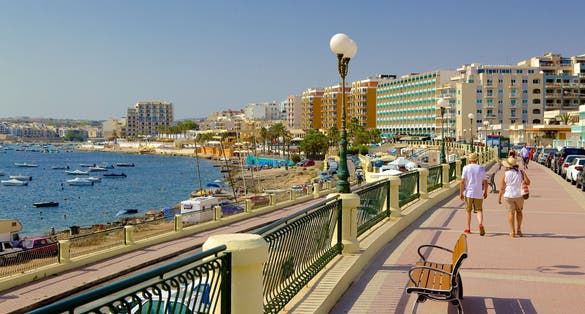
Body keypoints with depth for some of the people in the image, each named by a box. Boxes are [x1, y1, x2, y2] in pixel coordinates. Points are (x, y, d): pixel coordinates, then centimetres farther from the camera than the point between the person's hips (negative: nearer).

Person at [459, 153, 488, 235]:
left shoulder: (466, 168, -3)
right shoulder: (481, 168, 2)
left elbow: (462, 181, -9)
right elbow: (485, 181, 3)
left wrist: (461, 193, -4)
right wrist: (485, 192, 15)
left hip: (468, 193, -1)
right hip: (478, 194, 1)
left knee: (468, 210, 12)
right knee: (479, 210, 7)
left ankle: (468, 228, 12)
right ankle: (480, 223, -20)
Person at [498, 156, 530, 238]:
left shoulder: (505, 174, -8)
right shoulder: (521, 172, -5)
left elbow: (502, 187, -7)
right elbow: (528, 182, -8)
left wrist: (499, 197, 2)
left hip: (508, 196, -2)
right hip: (519, 195, 2)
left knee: (511, 213, 4)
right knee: (519, 211, 21)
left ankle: (512, 232, 3)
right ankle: (518, 229, 19)